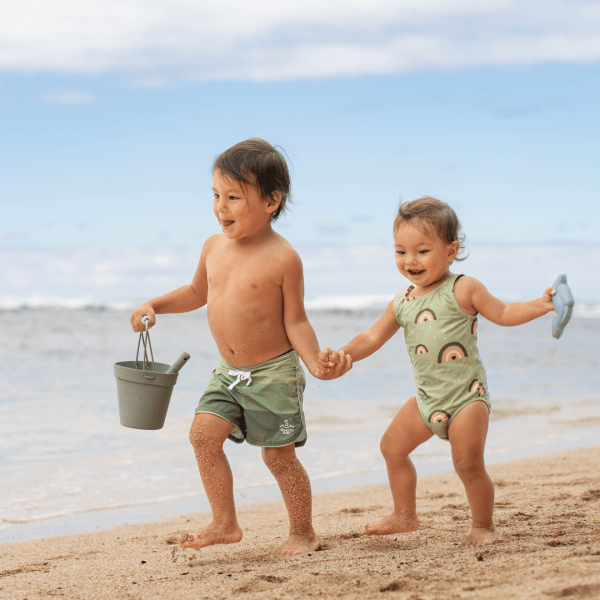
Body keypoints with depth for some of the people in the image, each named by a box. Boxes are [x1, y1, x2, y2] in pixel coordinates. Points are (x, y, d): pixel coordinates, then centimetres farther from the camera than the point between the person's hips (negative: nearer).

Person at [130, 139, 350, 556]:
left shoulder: (282, 258, -15)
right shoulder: (214, 247, 2)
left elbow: (295, 322, -11)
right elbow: (197, 293, 20)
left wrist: (315, 362, -25)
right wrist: (155, 306, 7)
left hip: (274, 373, -6)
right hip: (229, 373, 6)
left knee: (279, 455, 2)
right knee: (204, 434, -8)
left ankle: (304, 533, 20)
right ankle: (225, 523, 5)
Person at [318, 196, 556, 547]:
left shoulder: (463, 290, -8)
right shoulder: (402, 302, 7)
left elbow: (503, 314, -4)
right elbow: (373, 338, 12)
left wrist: (541, 305, -18)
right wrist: (344, 354, -3)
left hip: (467, 395, -7)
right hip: (428, 398, 7)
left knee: (468, 464, -12)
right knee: (393, 447, 12)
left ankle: (484, 525, 9)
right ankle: (405, 516, 29)